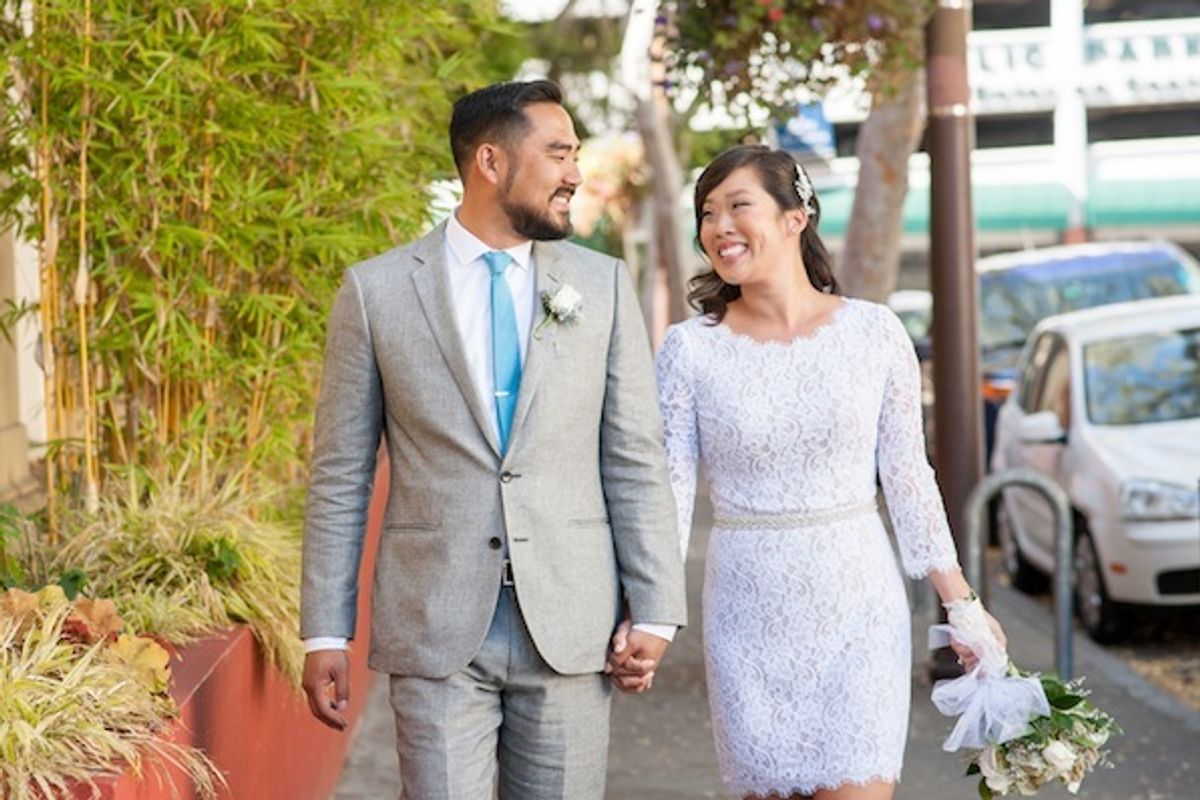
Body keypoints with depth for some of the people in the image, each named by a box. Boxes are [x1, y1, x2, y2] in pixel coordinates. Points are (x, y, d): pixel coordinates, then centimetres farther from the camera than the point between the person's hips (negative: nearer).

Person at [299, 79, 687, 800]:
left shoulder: (604, 285, 6)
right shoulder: (376, 291, 1)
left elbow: (637, 461, 5)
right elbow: (341, 475, 3)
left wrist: (654, 612, -1)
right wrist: (325, 633, 0)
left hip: (571, 626, 2)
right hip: (436, 629, -2)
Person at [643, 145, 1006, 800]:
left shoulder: (875, 332, -1)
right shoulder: (690, 347, -2)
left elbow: (907, 477, 4)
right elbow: (669, 491, -3)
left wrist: (962, 605, 5)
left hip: (857, 604, -1)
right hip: (748, 615, 1)